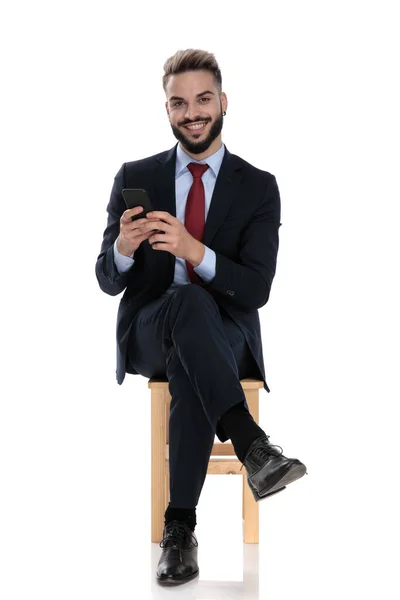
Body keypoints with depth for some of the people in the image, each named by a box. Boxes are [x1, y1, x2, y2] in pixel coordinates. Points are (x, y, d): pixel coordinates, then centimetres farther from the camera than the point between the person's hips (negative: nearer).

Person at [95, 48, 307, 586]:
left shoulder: (259, 187, 2)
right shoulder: (135, 178, 6)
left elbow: (255, 289, -9)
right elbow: (108, 281, 3)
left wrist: (194, 250, -27)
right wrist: (123, 248, -21)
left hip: (225, 336, 0)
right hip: (148, 333, 1)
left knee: (188, 366, -38)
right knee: (189, 302, -36)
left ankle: (180, 525, -31)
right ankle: (252, 445, -43)